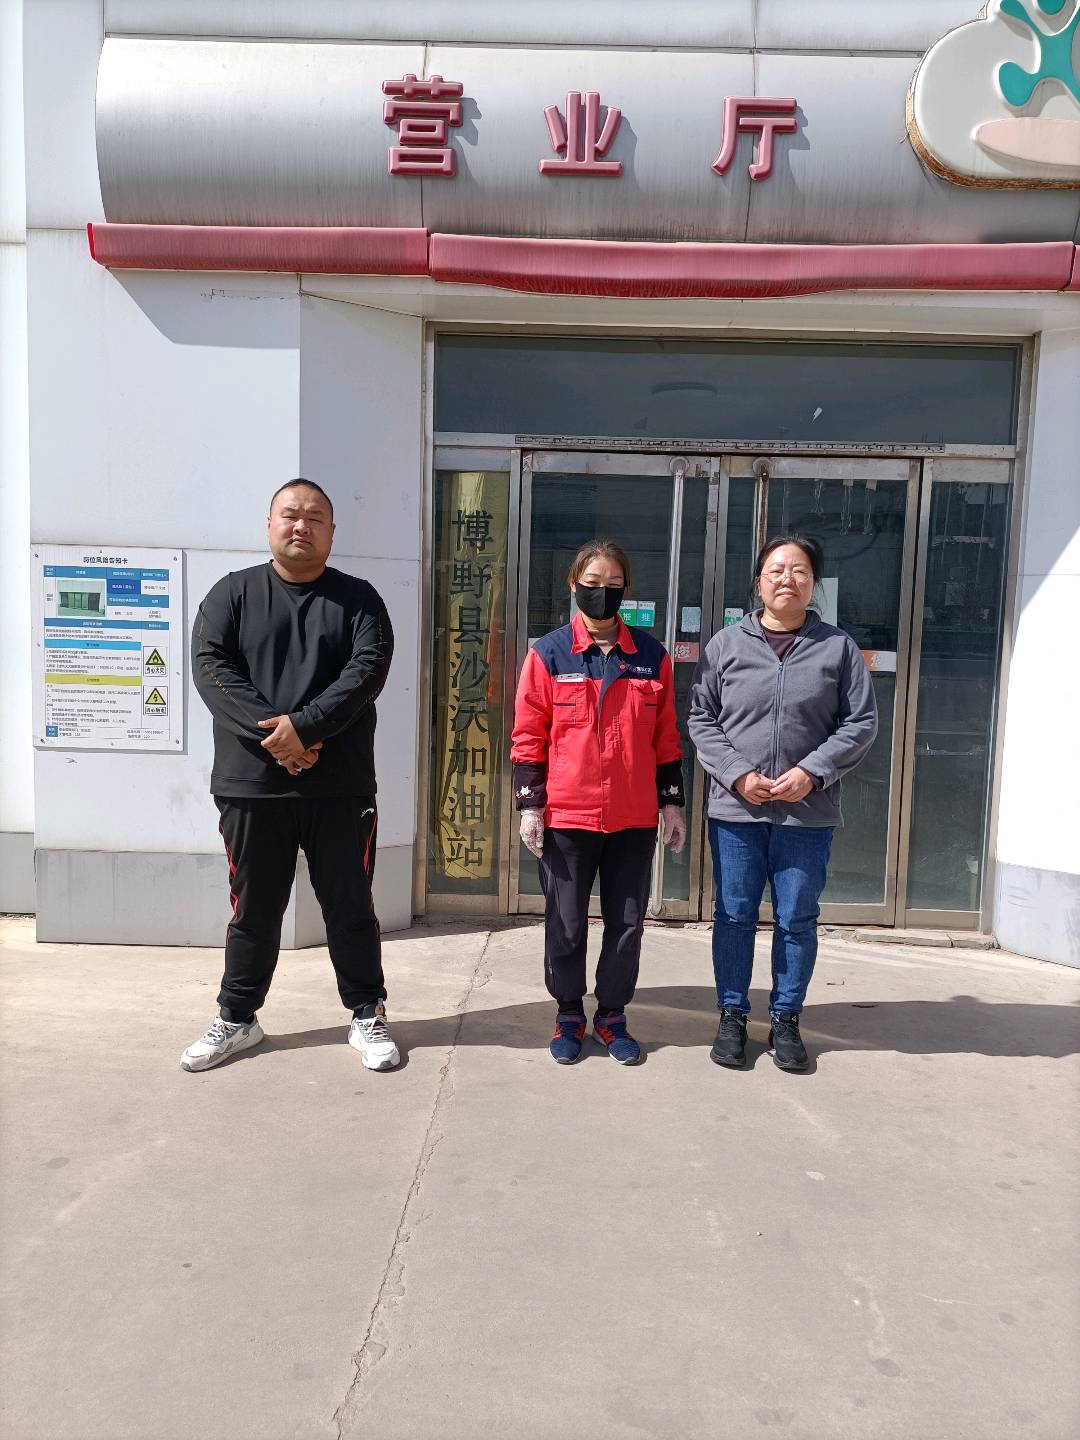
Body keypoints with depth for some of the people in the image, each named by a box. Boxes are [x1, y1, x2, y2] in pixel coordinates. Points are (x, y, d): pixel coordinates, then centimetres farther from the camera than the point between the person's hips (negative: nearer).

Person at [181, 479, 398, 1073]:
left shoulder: (358, 598, 6)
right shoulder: (232, 593, 7)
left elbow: (368, 668, -9)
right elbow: (209, 666, -5)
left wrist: (304, 724, -20)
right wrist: (271, 733, -17)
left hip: (340, 786, 0)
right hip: (250, 785, 1)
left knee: (350, 907, 8)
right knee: (253, 910, 12)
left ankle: (367, 1014, 24)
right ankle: (236, 1019, 30)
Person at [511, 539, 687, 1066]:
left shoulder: (651, 655, 5)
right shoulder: (548, 654, -2)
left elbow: (665, 738, 9)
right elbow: (529, 737, -1)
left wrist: (672, 803, 8)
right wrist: (529, 805, -6)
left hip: (634, 817, 2)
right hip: (566, 815, -2)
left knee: (627, 922, 11)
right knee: (566, 922, 9)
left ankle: (612, 1015, 28)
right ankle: (569, 1013, 28)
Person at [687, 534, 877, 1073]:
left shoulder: (838, 647, 4)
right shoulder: (726, 644, 4)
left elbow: (861, 722, 2)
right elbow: (701, 719, 2)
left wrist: (812, 772, -11)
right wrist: (737, 774, -11)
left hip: (808, 813, 0)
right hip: (735, 810, 0)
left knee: (798, 921, 9)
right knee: (735, 916, 9)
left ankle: (785, 1020, 26)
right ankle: (732, 1016, 25)